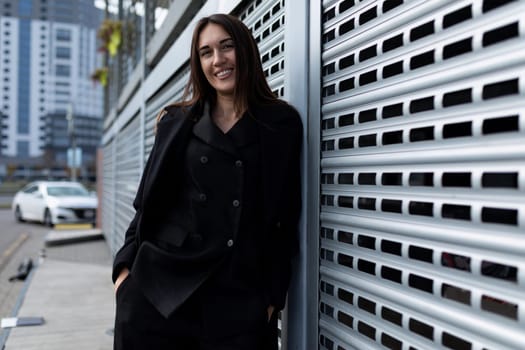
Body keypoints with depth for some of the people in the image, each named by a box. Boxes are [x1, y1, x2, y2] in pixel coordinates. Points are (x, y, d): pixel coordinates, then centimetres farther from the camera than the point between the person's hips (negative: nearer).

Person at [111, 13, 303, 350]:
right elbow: (148, 201, 10)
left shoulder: (282, 123, 2)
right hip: (159, 286, 2)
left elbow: (287, 217, 1)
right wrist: (126, 265, 1)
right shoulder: (177, 121, 8)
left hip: (239, 298, -1)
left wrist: (274, 294, -2)